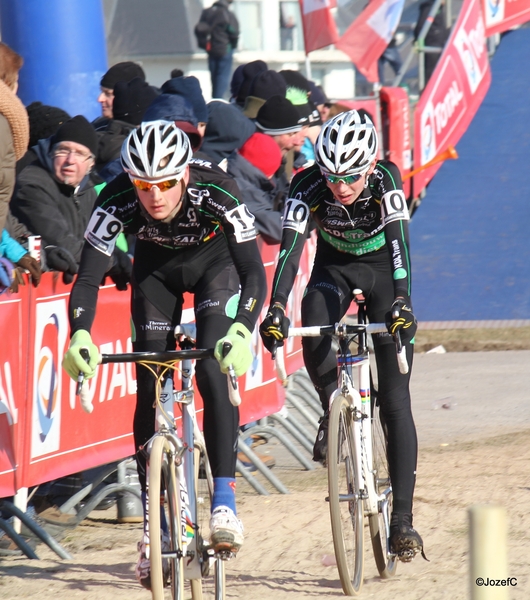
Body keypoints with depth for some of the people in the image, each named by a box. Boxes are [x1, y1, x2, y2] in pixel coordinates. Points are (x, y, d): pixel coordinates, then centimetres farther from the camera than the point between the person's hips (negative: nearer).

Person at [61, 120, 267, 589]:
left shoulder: (215, 190, -38)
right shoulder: (117, 200, -33)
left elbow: (255, 273, -41)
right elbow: (88, 276, -32)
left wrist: (241, 332, -58)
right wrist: (80, 335, -50)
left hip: (214, 261, -2)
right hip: (156, 268, 2)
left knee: (213, 372, -23)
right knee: (150, 392, -5)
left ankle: (224, 502, -19)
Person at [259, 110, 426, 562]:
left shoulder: (385, 178, -30)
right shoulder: (308, 186, -27)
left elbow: (398, 239, -41)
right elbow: (291, 248, -36)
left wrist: (401, 300, -56)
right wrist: (276, 309, -50)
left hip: (383, 269, -1)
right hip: (334, 268, 1)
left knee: (394, 401, -8)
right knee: (314, 334, -34)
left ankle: (402, 518, -6)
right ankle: (333, 410, -5)